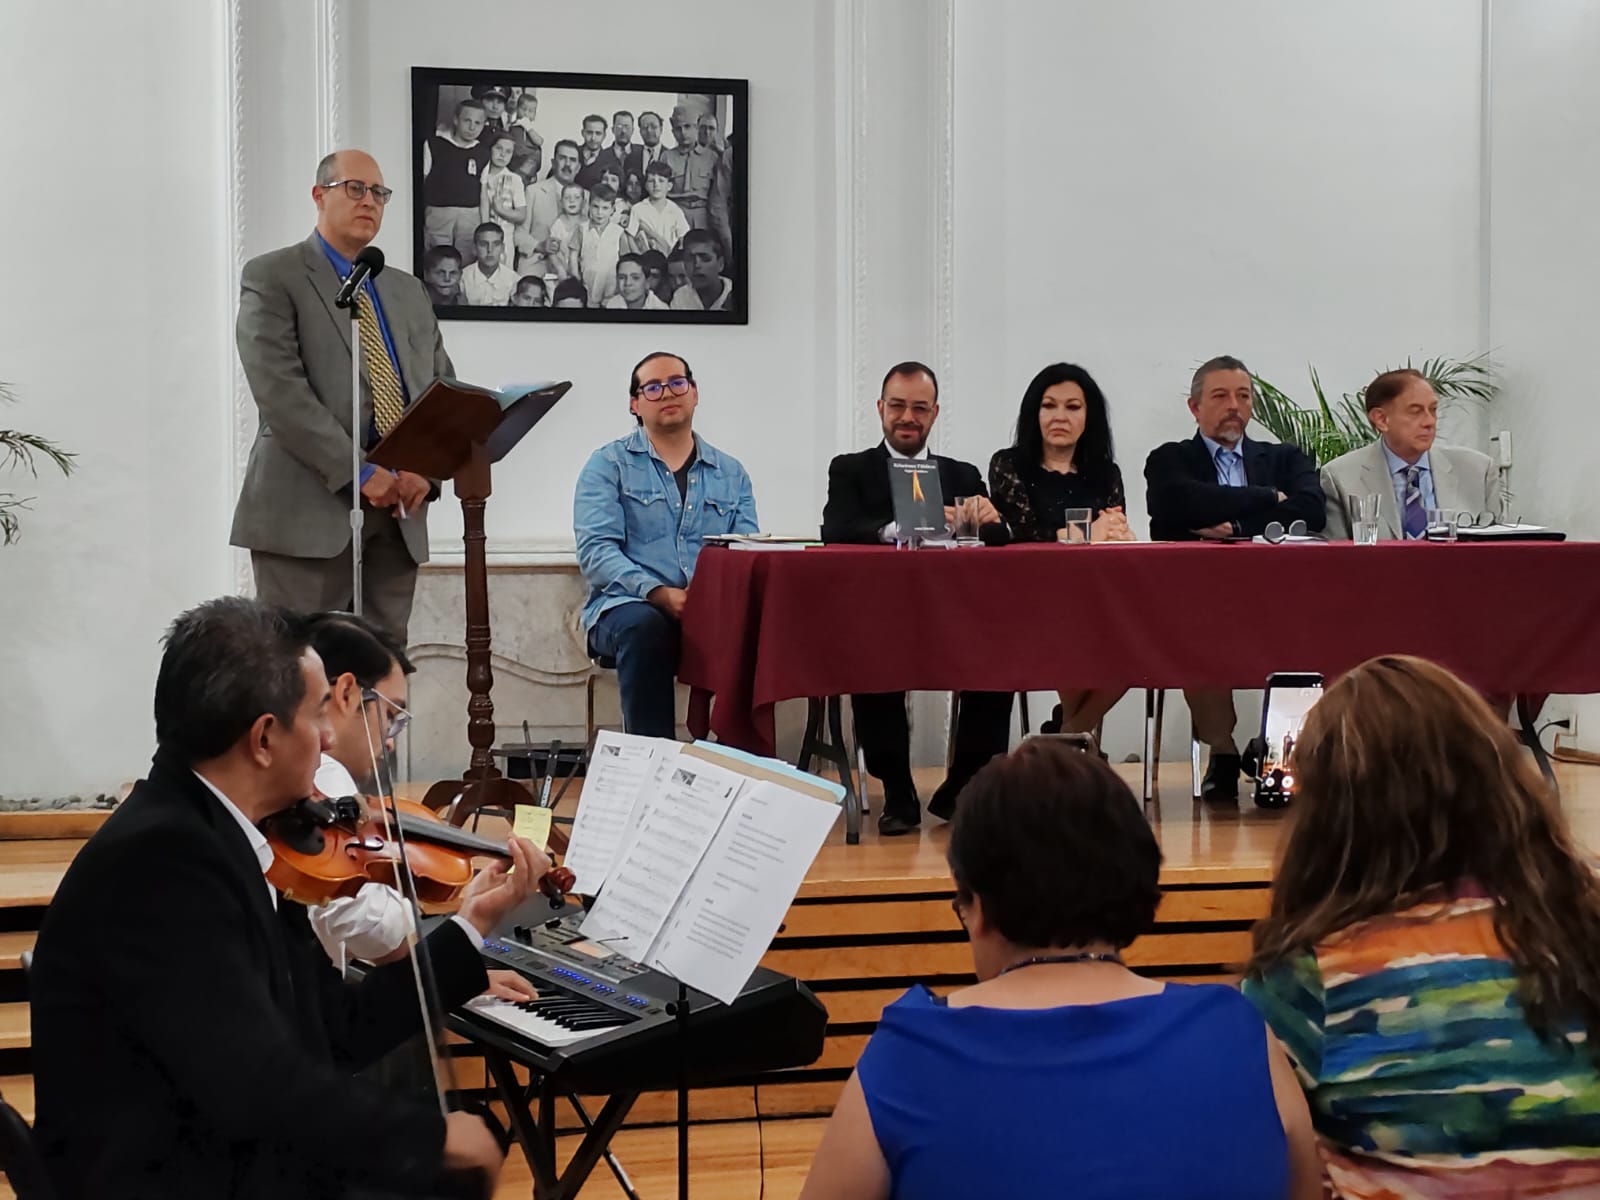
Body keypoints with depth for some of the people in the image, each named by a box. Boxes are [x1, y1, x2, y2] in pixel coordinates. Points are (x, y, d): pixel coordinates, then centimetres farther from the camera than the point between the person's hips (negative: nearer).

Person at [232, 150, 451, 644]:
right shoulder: (272, 278, 1)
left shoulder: (409, 290, 20)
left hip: (396, 511, 6)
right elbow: (279, 390, -11)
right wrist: (359, 472, -17)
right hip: (307, 507, -5)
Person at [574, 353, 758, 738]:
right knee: (644, 625, -38)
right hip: (629, 606, -2)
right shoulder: (609, 465, 9)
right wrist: (657, 593, -20)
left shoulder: (731, 474, 19)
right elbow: (595, 550, -4)